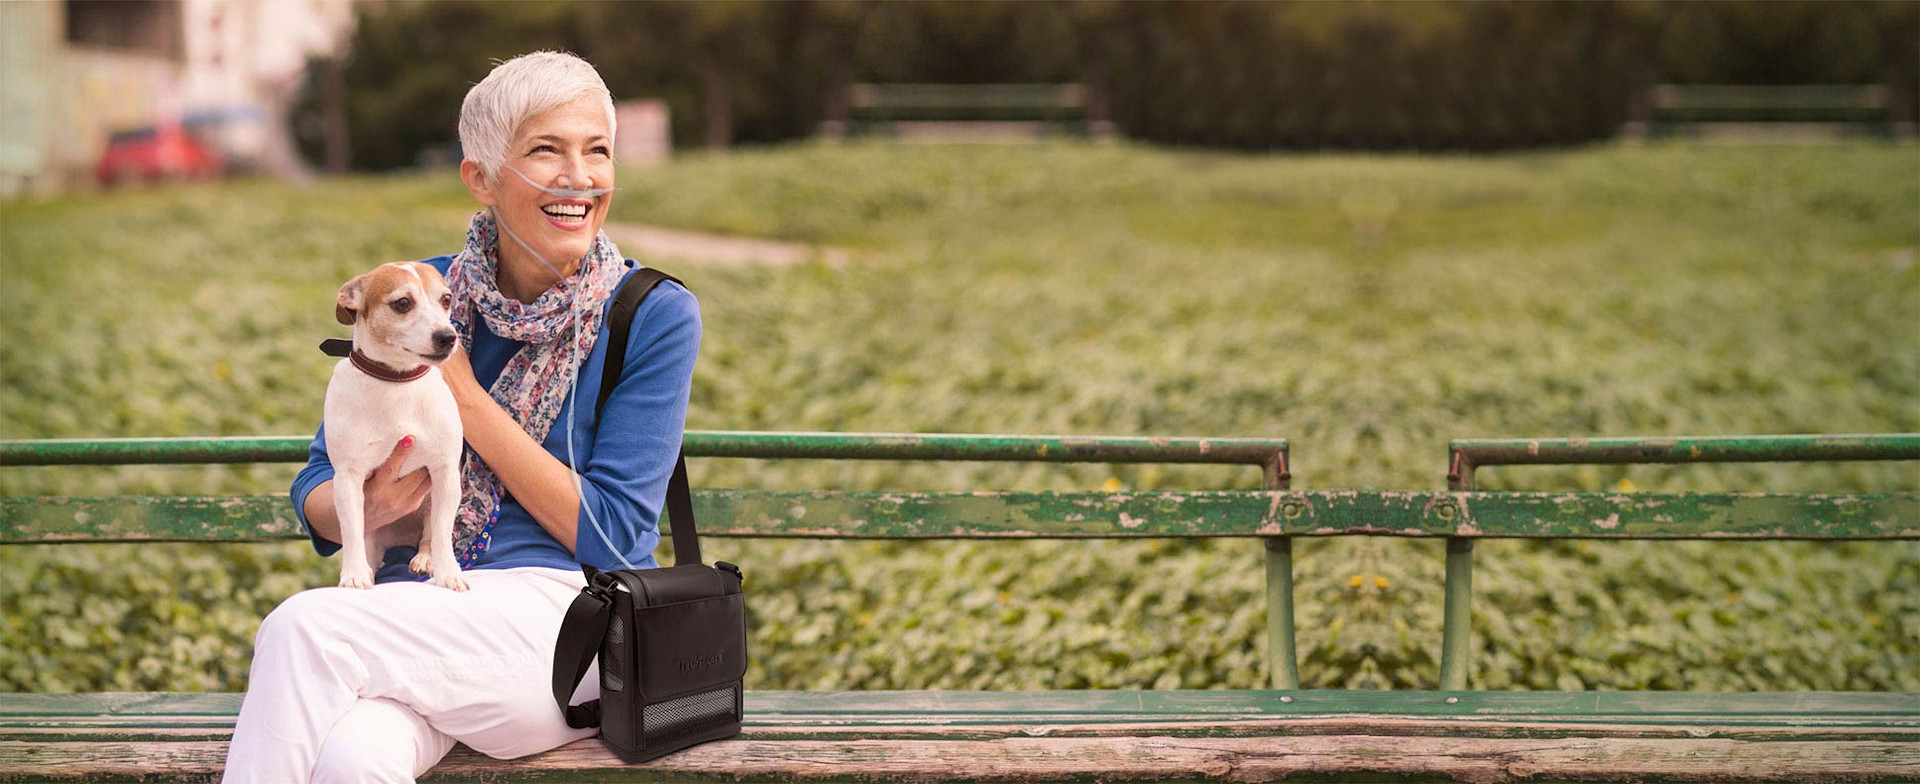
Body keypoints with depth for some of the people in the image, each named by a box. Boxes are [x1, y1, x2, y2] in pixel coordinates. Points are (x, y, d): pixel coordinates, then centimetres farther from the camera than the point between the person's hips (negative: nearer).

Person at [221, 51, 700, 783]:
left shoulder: (656, 316, -1)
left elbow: (611, 536, -7)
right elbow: (315, 495, 13)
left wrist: (465, 398, -10)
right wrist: (364, 508, -13)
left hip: (565, 616, -2)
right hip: (414, 609, 2)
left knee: (301, 628, -27)